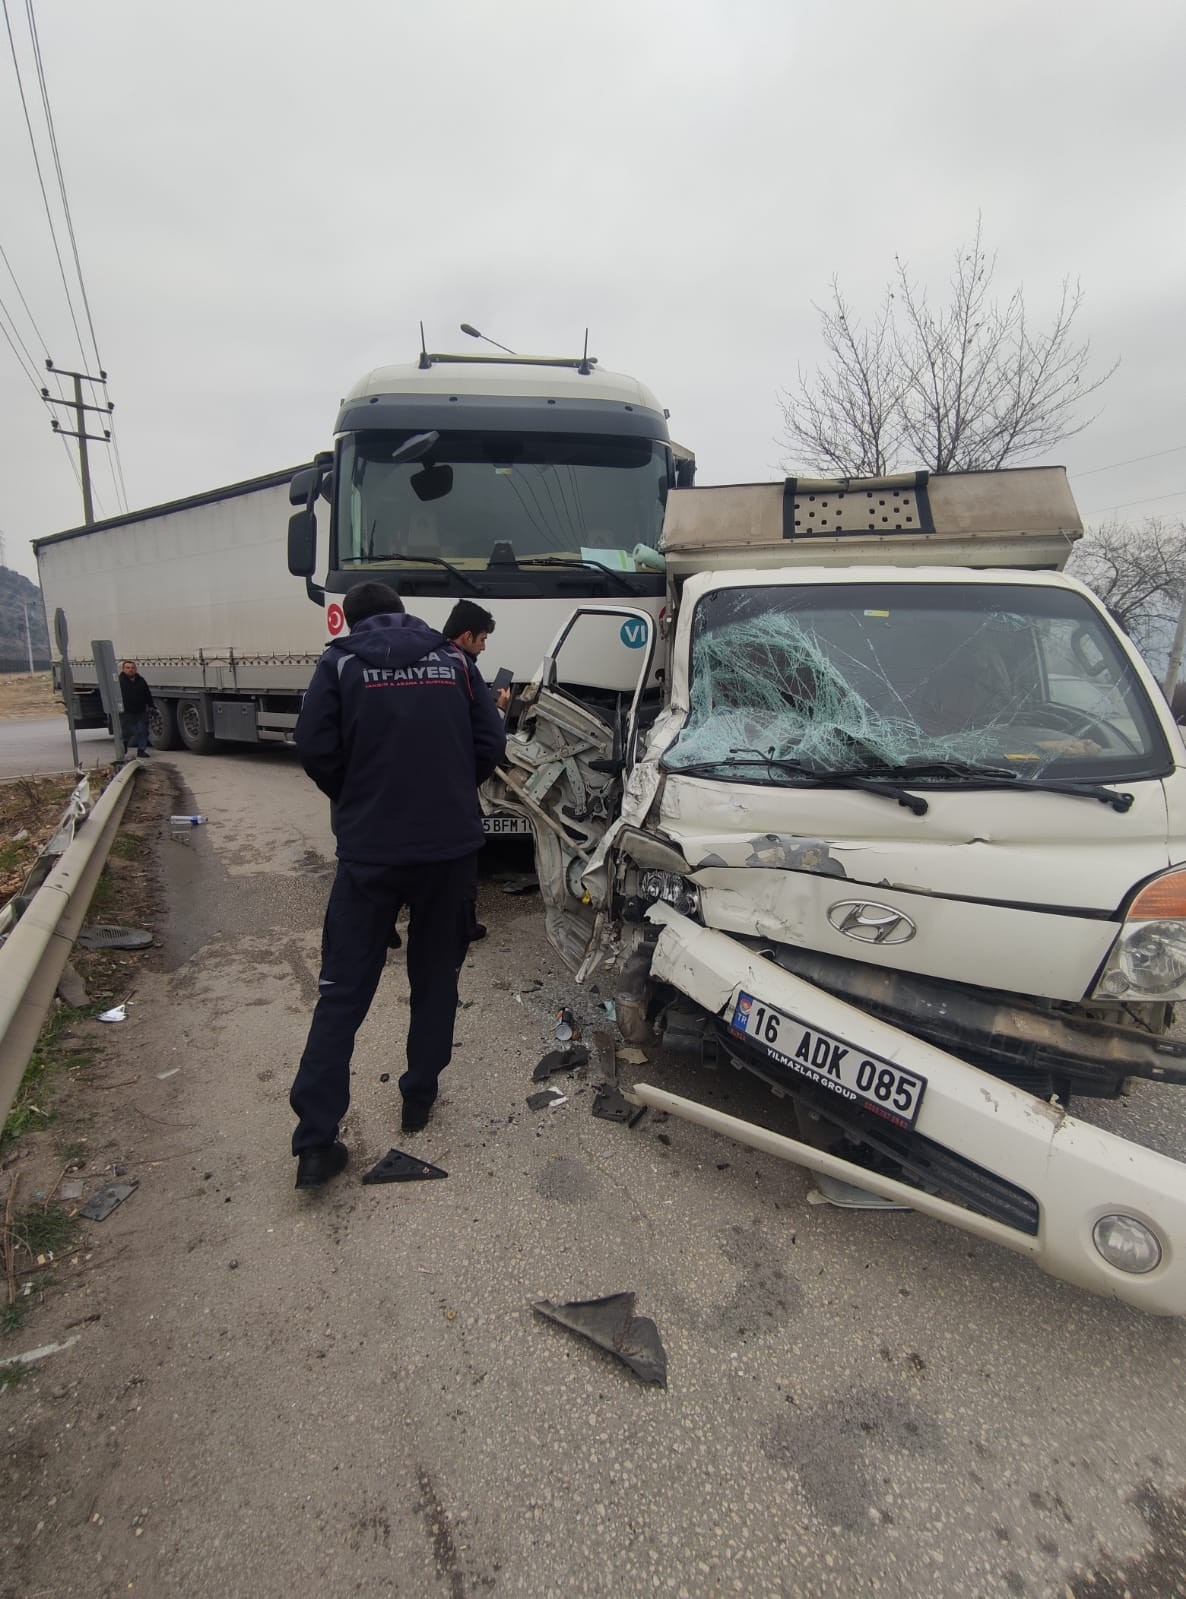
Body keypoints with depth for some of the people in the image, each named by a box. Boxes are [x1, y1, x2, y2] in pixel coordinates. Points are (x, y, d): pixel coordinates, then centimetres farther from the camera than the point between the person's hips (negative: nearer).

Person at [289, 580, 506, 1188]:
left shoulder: (340, 664, 1)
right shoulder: (452, 661, 7)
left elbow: (315, 750, -5)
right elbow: (491, 742, 3)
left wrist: (355, 802, 13)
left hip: (369, 849, -1)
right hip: (450, 845, 2)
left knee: (344, 989, 4)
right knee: (436, 977, 17)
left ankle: (315, 1140, 3)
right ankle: (419, 1098, 28)